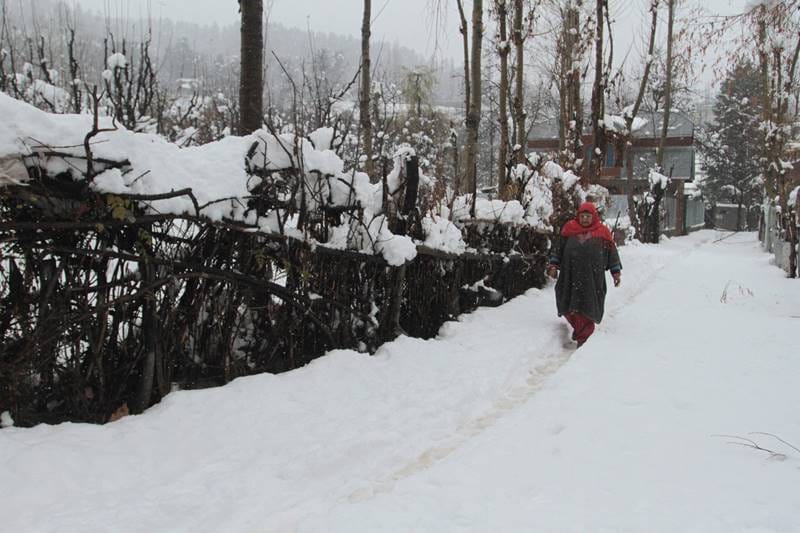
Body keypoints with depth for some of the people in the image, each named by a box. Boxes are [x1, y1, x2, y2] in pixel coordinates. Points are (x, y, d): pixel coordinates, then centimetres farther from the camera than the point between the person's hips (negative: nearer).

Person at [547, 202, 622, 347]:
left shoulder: (602, 231, 5)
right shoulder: (569, 229, 8)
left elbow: (612, 252, 10)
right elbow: (559, 247, 13)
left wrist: (616, 272, 8)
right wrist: (553, 265, 5)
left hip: (593, 277, -2)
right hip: (570, 275, 2)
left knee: (587, 306, -3)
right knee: (569, 308, 6)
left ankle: (583, 338, 3)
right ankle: (580, 329, 27)